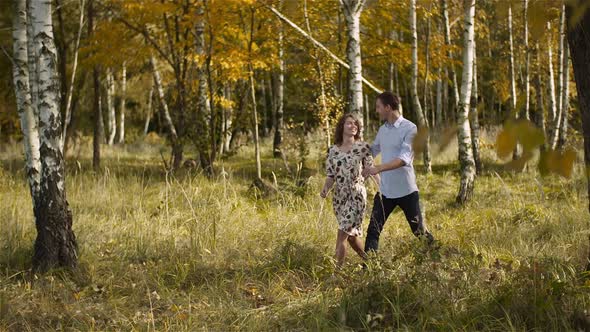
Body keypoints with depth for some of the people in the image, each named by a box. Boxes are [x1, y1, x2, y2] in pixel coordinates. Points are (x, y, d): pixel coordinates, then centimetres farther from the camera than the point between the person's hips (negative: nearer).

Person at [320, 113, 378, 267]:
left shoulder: (363, 147, -4)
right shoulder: (333, 150, 6)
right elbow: (330, 175, 8)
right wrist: (325, 189, -11)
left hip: (356, 195, -5)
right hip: (339, 197, 5)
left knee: (343, 233, -12)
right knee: (351, 234, 13)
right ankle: (368, 261, 32)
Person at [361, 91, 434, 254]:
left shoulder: (410, 129, -13)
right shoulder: (382, 130, 8)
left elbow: (404, 158, -24)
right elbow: (373, 151, 26)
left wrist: (379, 168, -34)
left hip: (406, 191, -6)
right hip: (385, 191, 6)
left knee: (419, 231, 6)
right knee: (373, 231, -1)